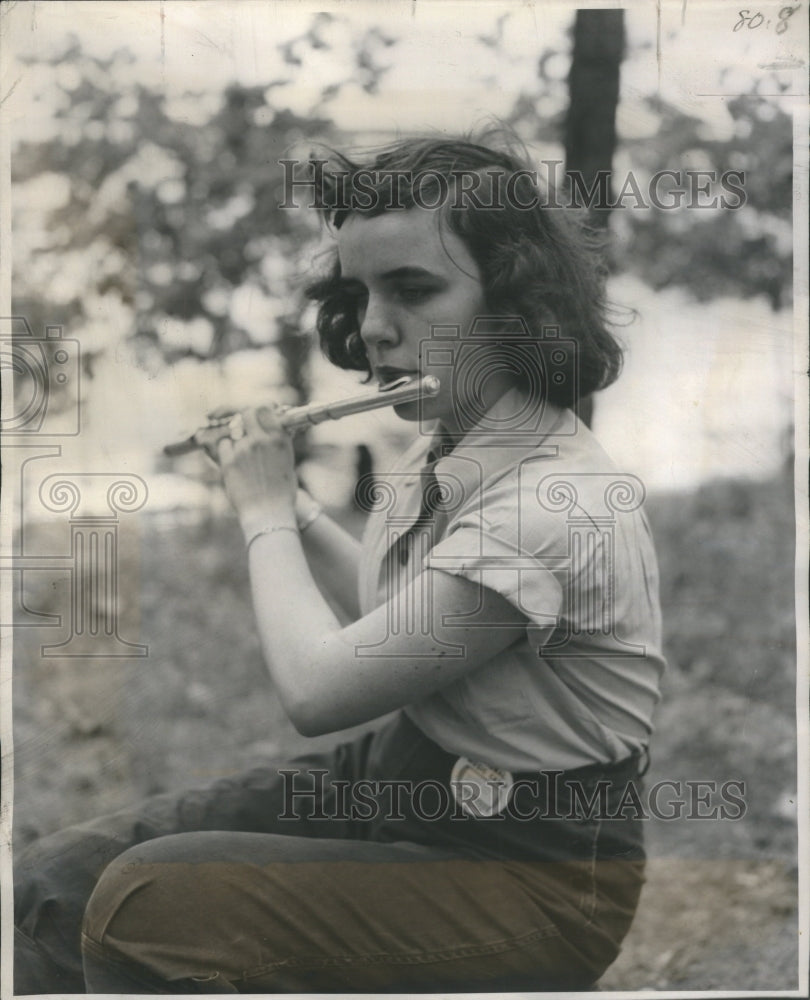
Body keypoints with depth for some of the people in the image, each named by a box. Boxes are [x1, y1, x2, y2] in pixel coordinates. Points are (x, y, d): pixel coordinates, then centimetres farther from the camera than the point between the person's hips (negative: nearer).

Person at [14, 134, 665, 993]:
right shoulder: (441, 450, 3)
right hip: (398, 780, 9)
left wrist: (265, 515, -10)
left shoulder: (558, 503, -27)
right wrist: (288, 502, 11)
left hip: (527, 873, -9)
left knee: (144, 906, -26)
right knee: (55, 884, -1)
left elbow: (318, 689, -25)